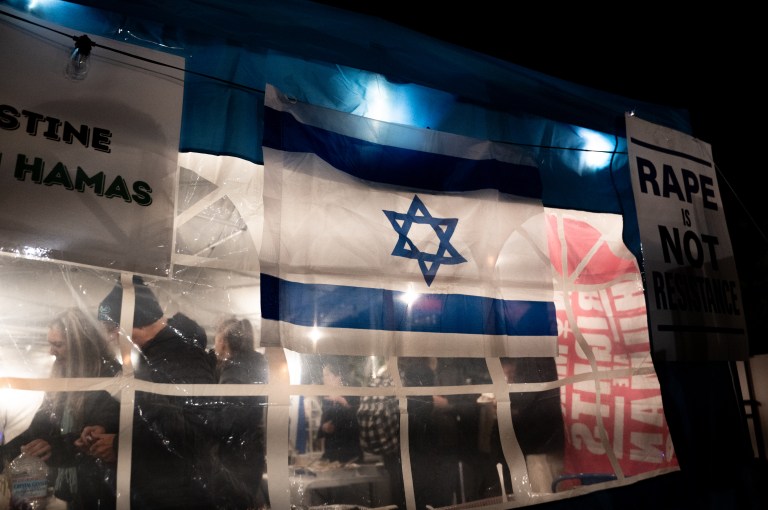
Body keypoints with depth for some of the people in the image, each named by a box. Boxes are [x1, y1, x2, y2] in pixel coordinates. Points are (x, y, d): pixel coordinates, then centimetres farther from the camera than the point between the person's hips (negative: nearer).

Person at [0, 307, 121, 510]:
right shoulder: (62, 378, 7)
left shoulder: (112, 377, -16)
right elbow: (40, 427, 10)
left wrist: (58, 447, -30)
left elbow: (107, 433, -21)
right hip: (72, 488, 7)